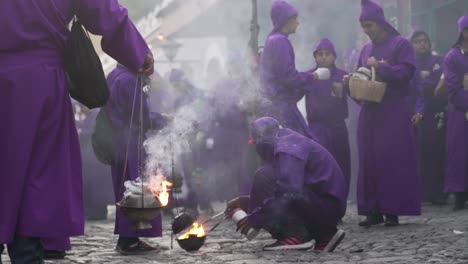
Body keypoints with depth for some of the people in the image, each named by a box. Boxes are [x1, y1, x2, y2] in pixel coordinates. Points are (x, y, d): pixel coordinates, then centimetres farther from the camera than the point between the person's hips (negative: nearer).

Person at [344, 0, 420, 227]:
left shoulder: (400, 44, -1)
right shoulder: (366, 49, 17)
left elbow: (406, 72, -12)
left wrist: (380, 66, -16)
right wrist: (351, 81, 1)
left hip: (393, 112, -6)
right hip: (369, 112, 6)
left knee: (393, 160, -7)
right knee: (369, 161, 2)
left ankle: (392, 210, -4)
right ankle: (373, 210, 4)